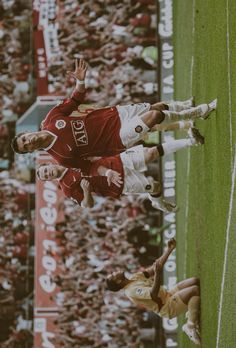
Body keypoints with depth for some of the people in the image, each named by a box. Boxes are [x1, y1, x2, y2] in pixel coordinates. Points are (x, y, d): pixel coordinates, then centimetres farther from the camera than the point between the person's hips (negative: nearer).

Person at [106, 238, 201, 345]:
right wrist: (157, 274, -46)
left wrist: (169, 250, -1)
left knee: (195, 281, 2)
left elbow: (157, 266, 8)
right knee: (195, 290, -24)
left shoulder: (134, 277, 8)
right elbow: (153, 293, -33)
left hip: (169, 295, 9)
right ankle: (191, 327, -17)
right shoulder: (131, 291, -21)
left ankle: (191, 314, 10)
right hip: (167, 307, -9)